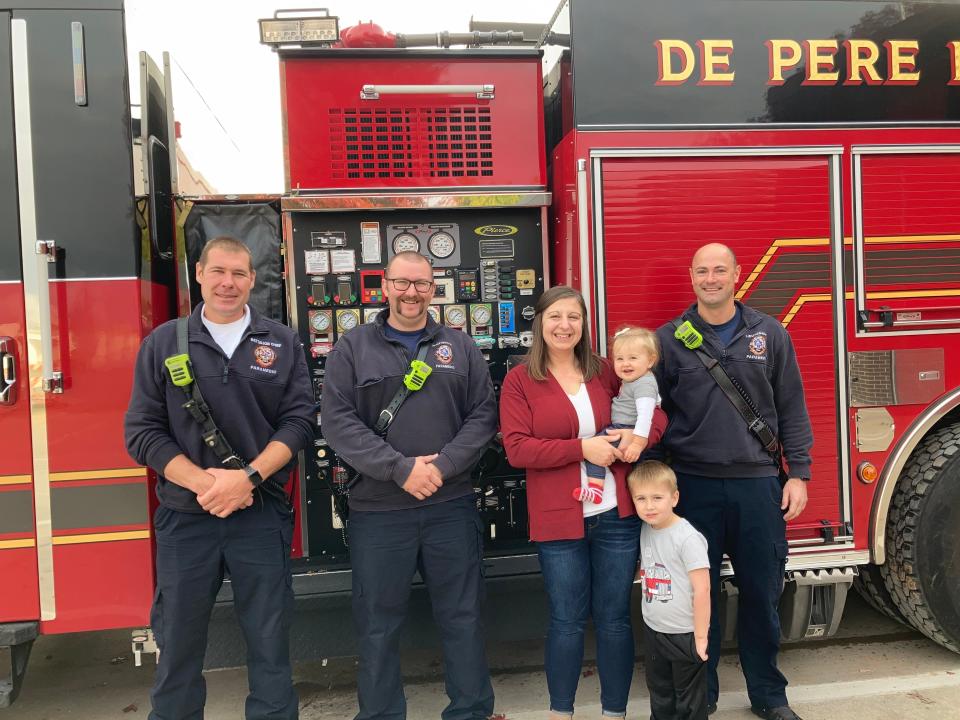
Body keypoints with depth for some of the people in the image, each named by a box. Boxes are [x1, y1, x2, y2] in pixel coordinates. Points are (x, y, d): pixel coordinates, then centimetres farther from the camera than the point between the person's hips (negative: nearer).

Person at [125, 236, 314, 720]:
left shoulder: (282, 343, 4)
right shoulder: (163, 343, 3)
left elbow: (298, 420, -2)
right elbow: (143, 431, -1)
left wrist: (248, 477, -15)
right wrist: (202, 482, -13)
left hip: (262, 515, 0)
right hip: (184, 517, 1)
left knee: (269, 640, 9)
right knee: (178, 642, 11)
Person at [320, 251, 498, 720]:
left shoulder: (461, 348, 8)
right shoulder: (353, 348, 2)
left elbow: (483, 414, 2)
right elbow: (337, 419, -7)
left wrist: (442, 465, -12)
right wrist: (400, 469, -15)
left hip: (451, 505, 2)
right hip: (377, 510, -1)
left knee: (462, 616, 12)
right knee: (378, 623, 10)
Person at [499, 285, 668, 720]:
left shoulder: (604, 372, 7)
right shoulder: (519, 380, -2)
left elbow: (654, 409, 10)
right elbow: (517, 449, -11)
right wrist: (582, 447, -18)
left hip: (617, 516, 3)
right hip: (558, 522, -2)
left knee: (614, 618, 12)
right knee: (567, 620, 9)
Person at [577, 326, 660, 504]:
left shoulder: (644, 384, -18)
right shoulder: (632, 379, 13)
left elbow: (645, 414, -31)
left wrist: (637, 443, -39)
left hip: (627, 431, -11)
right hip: (618, 429, 11)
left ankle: (595, 488, -27)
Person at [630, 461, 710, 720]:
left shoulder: (687, 538, -22)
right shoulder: (644, 531, -1)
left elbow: (702, 589, -21)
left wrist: (700, 637, -18)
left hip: (685, 634, -6)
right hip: (653, 630, 7)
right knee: (659, 693, 22)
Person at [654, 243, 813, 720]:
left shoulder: (769, 334, 5)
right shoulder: (669, 340, 1)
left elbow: (791, 409, 7)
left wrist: (798, 473, 2)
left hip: (758, 483, 1)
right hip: (694, 484, -1)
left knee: (762, 592, 10)